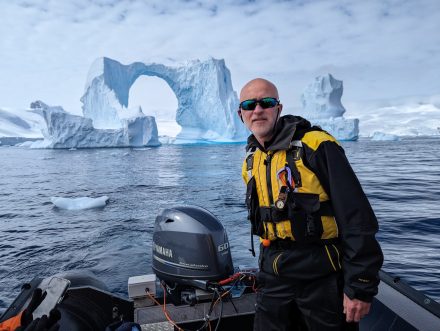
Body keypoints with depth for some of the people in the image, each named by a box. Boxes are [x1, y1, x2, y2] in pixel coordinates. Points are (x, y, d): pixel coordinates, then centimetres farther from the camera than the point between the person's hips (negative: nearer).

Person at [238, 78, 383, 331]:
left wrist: (361, 286, -16)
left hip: (323, 278, -5)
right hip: (274, 277, 6)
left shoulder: (316, 145, -15)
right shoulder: (250, 161, 6)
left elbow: (358, 219, -17)